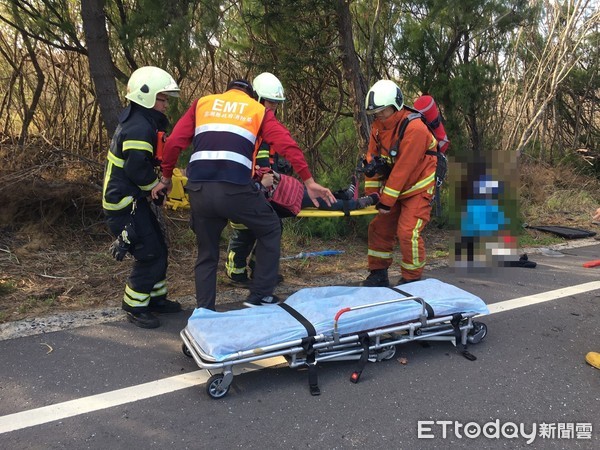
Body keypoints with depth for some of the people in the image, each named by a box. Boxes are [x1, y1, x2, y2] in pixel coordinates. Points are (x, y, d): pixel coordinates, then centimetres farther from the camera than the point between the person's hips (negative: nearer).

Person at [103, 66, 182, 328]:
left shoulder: (139, 122, 14)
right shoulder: (139, 129, -20)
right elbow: (137, 169, -25)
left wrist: (155, 184, 6)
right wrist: (157, 187, -9)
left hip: (130, 198, 11)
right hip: (124, 203, -11)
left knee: (159, 249, 15)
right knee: (149, 254, -6)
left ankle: (155, 297, 29)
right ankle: (135, 307, 10)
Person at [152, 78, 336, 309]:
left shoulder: (202, 103, 23)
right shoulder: (259, 110, 18)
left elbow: (173, 142, 12)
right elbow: (288, 145, 5)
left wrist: (166, 178, 22)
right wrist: (309, 181, 4)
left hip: (199, 189, 3)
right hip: (235, 188, -2)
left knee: (206, 253, 20)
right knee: (270, 230, 22)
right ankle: (260, 295, 21)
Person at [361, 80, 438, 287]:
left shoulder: (414, 128, -24)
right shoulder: (378, 127, 0)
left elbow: (403, 168, -26)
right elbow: (373, 160, 2)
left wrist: (387, 201, -24)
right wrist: (371, 193, -3)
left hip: (418, 189, -8)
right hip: (395, 189, 8)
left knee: (408, 232, -16)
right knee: (379, 228, 8)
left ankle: (412, 279, 2)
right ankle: (378, 274, 21)